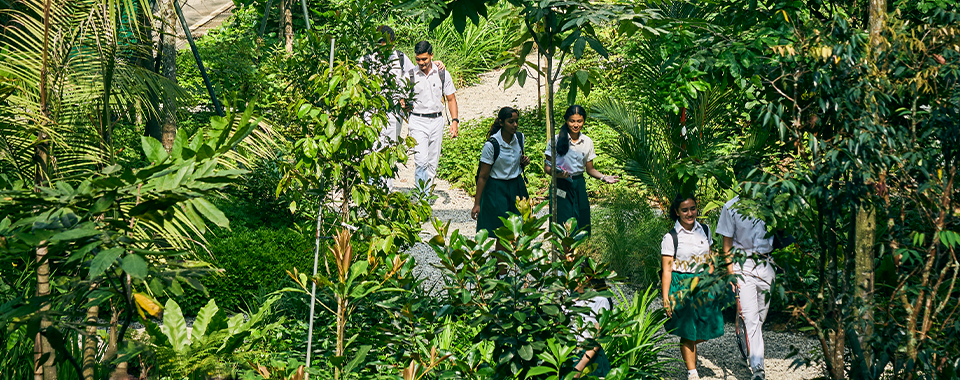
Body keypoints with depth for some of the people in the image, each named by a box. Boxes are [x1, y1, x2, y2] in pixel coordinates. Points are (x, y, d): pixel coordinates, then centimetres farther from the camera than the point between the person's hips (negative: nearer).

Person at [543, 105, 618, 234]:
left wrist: (603, 177, -4)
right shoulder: (557, 140, -4)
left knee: (582, 226, 1)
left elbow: (590, 169, 13)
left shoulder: (588, 142, 7)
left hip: (579, 186, 3)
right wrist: (556, 173, -23)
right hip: (561, 186, -3)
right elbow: (547, 167, -2)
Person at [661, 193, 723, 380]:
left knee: (706, 331, 3)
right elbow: (667, 269, -8)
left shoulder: (704, 230, 6)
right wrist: (665, 297, -12)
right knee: (688, 333, 1)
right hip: (682, 287, -4)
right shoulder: (671, 238, -8)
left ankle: (688, 348, 34)